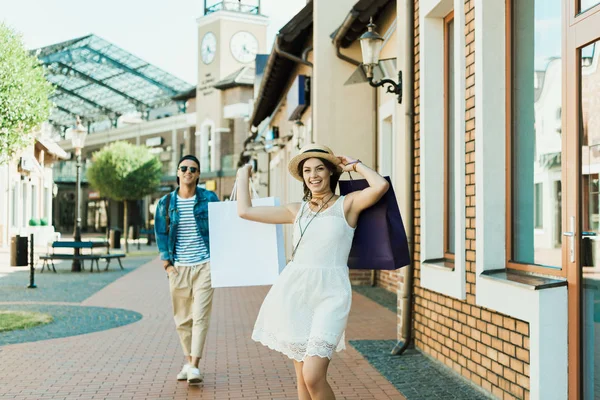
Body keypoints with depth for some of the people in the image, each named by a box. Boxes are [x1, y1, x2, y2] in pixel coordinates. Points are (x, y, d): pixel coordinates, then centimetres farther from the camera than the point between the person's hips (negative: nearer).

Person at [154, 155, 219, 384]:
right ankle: (188, 361, 22)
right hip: (178, 268, 2)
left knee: (200, 316, -8)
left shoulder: (209, 199, 2)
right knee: (182, 319, 8)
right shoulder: (166, 202, 6)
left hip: (204, 265, -2)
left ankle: (195, 366, -8)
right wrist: (166, 263, 1)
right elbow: (161, 234, 9)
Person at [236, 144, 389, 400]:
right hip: (294, 292, 4)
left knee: (313, 377, -16)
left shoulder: (347, 204, 4)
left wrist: (356, 165, 1)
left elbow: (381, 186, -16)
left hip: (329, 295, -4)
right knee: (303, 379, 7)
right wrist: (243, 176, 30)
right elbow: (245, 211, 18)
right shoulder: (297, 211, 15)